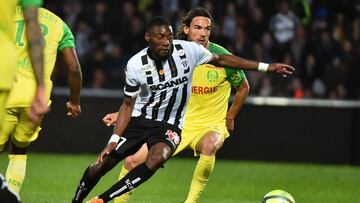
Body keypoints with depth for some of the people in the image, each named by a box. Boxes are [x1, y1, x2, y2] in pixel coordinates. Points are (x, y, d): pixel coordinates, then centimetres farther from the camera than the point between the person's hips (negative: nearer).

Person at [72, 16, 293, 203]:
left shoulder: (188, 50, -13)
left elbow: (221, 59, 1)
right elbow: (129, 104, -1)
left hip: (169, 126, -1)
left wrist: (267, 67, 1)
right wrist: (114, 139, -11)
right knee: (101, 165, -2)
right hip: (139, 120, 1)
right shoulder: (135, 65, -12)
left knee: (156, 159, -32)